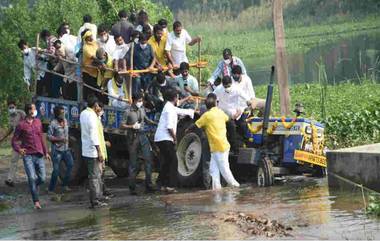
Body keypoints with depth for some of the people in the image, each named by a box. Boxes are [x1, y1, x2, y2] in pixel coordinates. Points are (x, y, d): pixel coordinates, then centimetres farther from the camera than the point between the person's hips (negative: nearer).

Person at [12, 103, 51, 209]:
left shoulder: (38, 122, 11)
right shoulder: (21, 125, -3)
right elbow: (14, 140, 0)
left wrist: (45, 152, 19)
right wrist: (18, 149, -19)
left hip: (39, 155, 4)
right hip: (28, 156, -4)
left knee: (42, 178, -1)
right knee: (32, 178, -12)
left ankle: (34, 186, 34)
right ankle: (36, 201, -5)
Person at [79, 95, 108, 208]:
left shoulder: (83, 114, 11)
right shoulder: (92, 116, -18)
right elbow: (94, 135, -21)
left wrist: (97, 115, 11)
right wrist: (99, 152, -20)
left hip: (86, 151, 9)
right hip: (93, 151, -9)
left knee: (97, 174, 16)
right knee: (95, 176, -4)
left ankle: (98, 198, 22)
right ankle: (95, 201, -2)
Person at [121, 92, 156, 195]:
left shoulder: (142, 110, 10)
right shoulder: (128, 112, -6)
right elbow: (122, 125, -6)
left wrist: (156, 123, 25)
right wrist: (132, 126, -18)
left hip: (142, 136, 5)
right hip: (133, 138, -5)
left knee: (148, 158, -7)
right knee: (133, 163, 0)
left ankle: (148, 185, -4)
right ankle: (132, 188, 6)